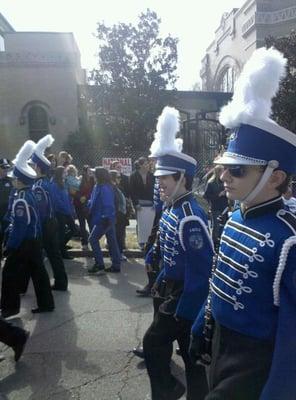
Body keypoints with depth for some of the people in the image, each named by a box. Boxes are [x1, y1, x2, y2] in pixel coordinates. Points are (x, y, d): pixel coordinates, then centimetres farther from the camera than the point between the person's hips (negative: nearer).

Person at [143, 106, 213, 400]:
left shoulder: (190, 218, -26)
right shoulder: (172, 209, 3)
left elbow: (200, 270, -25)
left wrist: (184, 312, -19)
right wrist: (160, 283, 16)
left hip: (185, 297, -8)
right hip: (170, 290, 8)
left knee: (153, 342, 3)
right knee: (188, 350, 21)